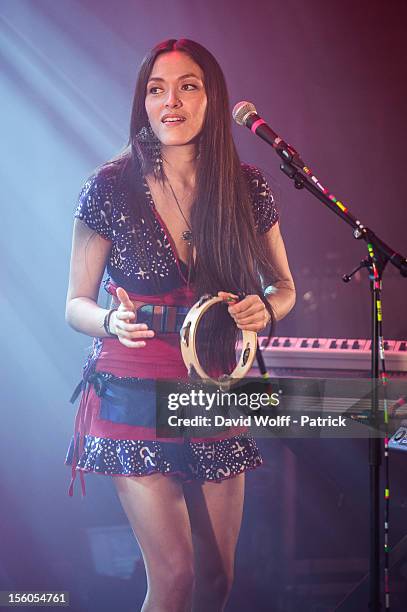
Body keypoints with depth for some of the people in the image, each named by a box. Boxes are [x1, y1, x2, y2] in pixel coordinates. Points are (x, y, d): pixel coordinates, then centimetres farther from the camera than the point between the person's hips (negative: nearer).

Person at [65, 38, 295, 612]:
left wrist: (266, 309, -10)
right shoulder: (109, 188, -7)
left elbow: (284, 286, 13)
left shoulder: (247, 187, 0)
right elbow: (76, 304, 1)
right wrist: (113, 321, -21)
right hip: (134, 396, -3)